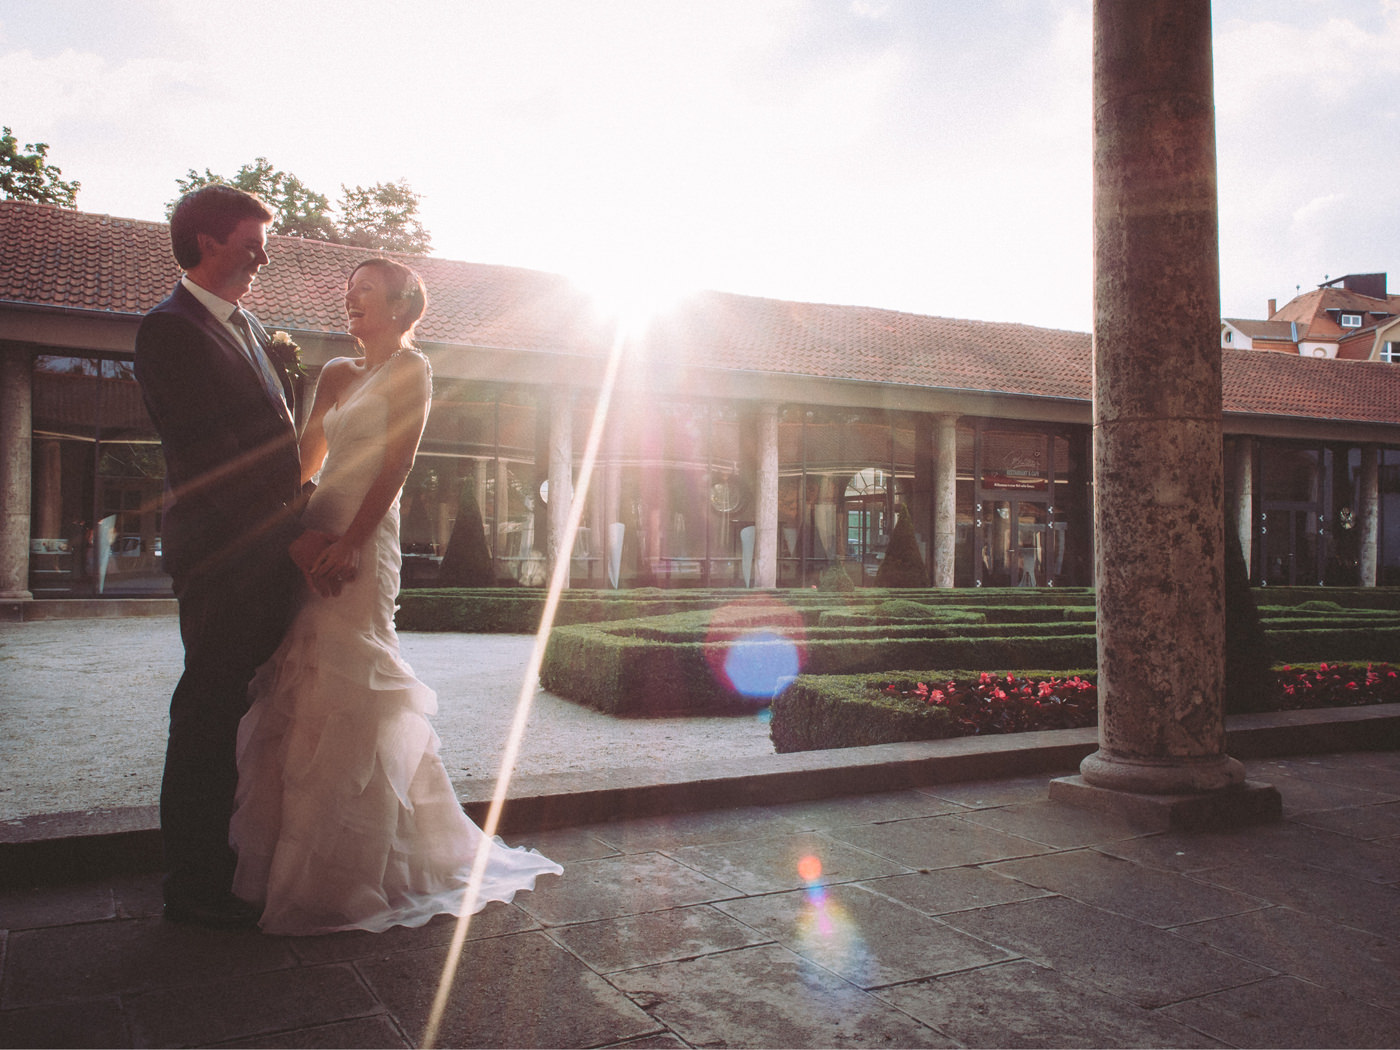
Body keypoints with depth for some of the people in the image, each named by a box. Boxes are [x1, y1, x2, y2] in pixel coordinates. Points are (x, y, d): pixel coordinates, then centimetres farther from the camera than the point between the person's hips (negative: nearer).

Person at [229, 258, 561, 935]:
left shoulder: (409, 368, -2)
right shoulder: (337, 374, 19)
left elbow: (395, 466, -11)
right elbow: (307, 458, 19)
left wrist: (349, 544, -19)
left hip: (362, 542, -7)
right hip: (315, 536, 7)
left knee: (345, 699, -5)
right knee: (303, 696, 9)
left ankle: (344, 875, 5)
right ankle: (297, 857, 21)